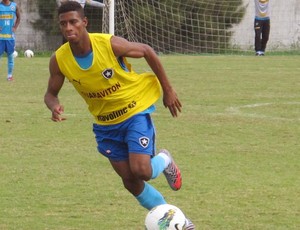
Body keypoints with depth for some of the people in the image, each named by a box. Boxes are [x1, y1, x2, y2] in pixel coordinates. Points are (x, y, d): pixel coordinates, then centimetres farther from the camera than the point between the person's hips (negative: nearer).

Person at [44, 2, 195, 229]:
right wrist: (54, 106, -25)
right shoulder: (59, 60, -16)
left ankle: (164, 160, 18)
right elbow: (51, 93, 0)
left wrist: (168, 90, -4)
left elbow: (147, 51, -9)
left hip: (135, 111, -4)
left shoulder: (110, 44, -26)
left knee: (141, 171, -19)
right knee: (130, 182, 5)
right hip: (105, 123, 4)